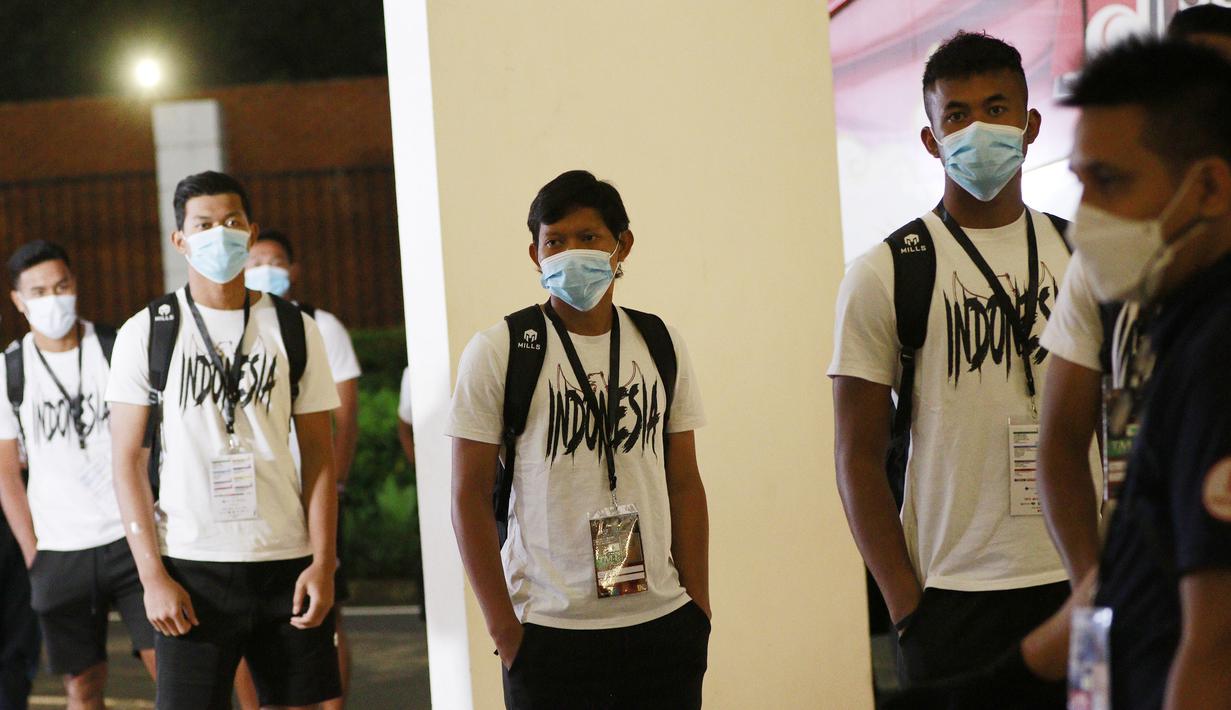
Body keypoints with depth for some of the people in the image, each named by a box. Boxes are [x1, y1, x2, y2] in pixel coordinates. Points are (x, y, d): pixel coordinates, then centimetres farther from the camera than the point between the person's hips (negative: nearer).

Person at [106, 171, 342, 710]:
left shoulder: (295, 331, 7)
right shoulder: (146, 333, 1)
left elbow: (319, 457, 7)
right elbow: (127, 460, 0)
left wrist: (323, 564, -4)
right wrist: (152, 577, -8)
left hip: (287, 564, 2)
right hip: (191, 568, -2)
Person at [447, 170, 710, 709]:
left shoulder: (661, 346, 9)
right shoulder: (496, 353, -2)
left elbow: (684, 485, 11)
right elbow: (470, 497, -3)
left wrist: (700, 606, 4)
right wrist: (504, 628, -8)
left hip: (662, 623, 3)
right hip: (549, 632, -3)